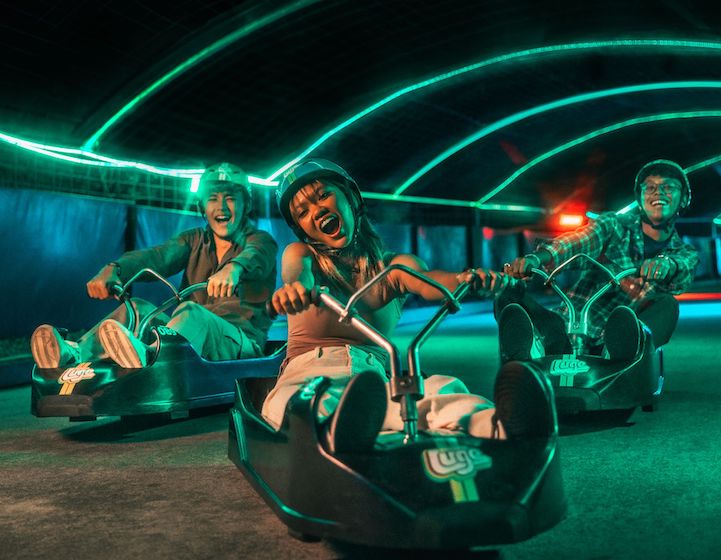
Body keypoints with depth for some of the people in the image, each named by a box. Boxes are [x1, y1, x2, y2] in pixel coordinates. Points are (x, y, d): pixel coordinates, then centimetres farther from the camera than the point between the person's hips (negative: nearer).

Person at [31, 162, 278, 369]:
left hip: (239, 345, -5)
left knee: (190, 313, -34)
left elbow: (255, 256, -21)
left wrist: (234, 268, -47)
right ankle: (74, 354, -40)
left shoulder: (261, 241, 5)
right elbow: (157, 256, -2)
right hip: (191, 333, 5)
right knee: (136, 309, -16)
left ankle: (145, 356, -65)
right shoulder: (195, 240, 19)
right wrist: (113, 269, -23)